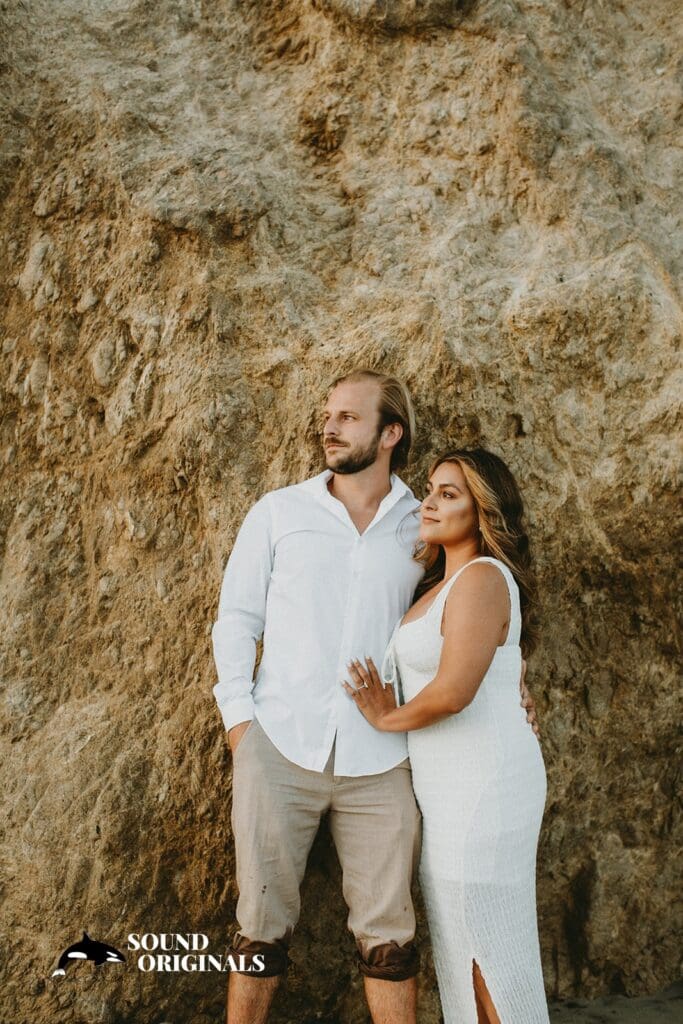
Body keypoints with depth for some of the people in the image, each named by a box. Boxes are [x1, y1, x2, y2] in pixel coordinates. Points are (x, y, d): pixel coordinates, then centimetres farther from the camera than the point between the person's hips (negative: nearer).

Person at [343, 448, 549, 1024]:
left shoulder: (481, 578, -17)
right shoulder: (444, 583, 13)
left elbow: (453, 690, -26)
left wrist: (391, 718, -10)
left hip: (484, 782, -9)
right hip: (451, 784, 9)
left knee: (490, 946, 2)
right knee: (458, 941, 17)